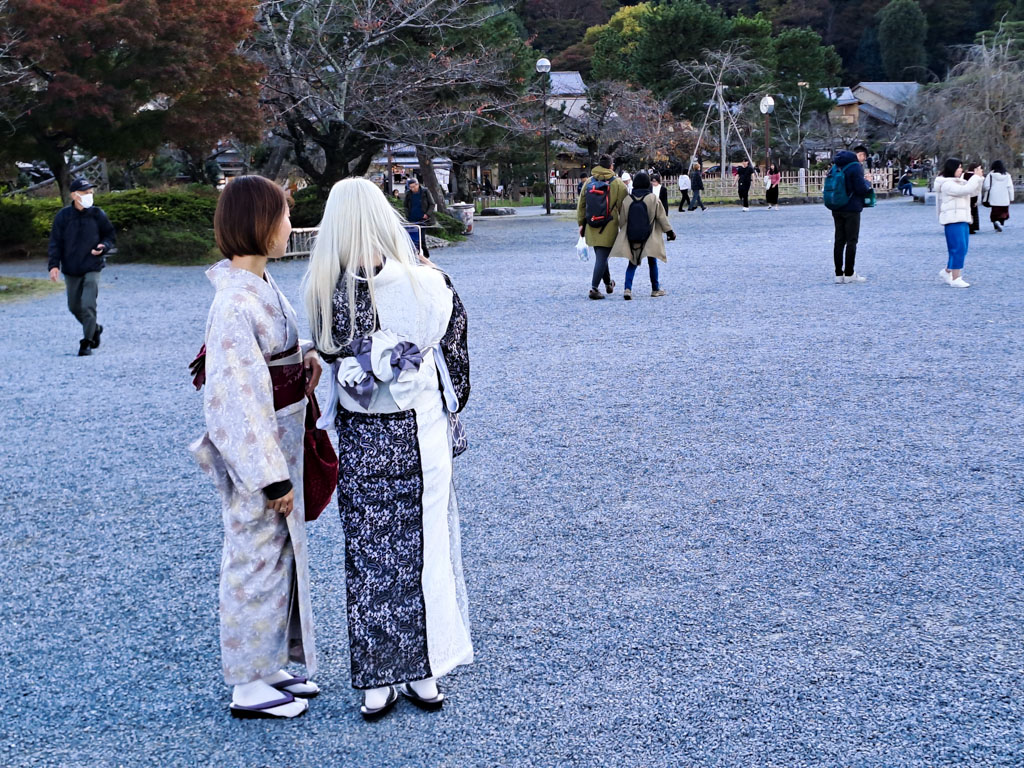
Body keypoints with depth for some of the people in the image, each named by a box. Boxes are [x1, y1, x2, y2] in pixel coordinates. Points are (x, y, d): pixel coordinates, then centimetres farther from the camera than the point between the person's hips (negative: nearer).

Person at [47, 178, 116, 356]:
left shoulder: (97, 214, -3)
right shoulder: (63, 216, -3)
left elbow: (109, 235, 8)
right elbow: (55, 242, -2)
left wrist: (103, 247, -13)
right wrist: (54, 265, -11)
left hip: (92, 268, -2)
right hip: (70, 270, 2)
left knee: (88, 306, -14)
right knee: (74, 307, 13)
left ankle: (87, 343, -5)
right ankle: (95, 329, 37)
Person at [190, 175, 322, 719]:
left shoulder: (260, 286, 5)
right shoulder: (235, 302, -24)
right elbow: (240, 398, -24)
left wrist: (307, 354, -1)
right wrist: (272, 477, -22)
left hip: (281, 441, 9)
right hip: (257, 451, -9)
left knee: (280, 551, 18)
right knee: (257, 558, 3)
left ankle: (270, 665, 33)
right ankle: (248, 687, 18)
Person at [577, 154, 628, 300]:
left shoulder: (589, 182, 6)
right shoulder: (617, 183, -6)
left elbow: (581, 205, 8)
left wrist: (581, 223, 15)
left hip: (592, 227, 5)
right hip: (609, 227, -5)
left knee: (600, 256, 19)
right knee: (602, 257, -3)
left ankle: (608, 283, 36)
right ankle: (594, 288, -11)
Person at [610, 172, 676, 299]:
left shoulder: (627, 199, -3)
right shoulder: (653, 198, -7)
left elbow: (622, 220, 4)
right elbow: (662, 217, -2)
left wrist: (624, 234, 19)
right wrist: (669, 231, 8)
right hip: (649, 239, -1)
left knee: (632, 263, 9)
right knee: (652, 262, 14)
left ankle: (628, 288, -10)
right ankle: (655, 289, 21)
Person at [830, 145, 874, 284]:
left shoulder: (837, 166, 10)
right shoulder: (856, 167, -14)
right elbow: (861, 189, -18)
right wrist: (868, 183, 4)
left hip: (837, 209, 7)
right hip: (851, 209, -7)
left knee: (839, 240, 8)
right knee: (851, 241, 0)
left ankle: (839, 274, 8)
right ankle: (849, 274, 1)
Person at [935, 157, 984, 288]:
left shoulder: (959, 182, 20)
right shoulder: (947, 184, -11)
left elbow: (974, 192, 20)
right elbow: (965, 190, -22)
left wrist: (979, 178, 8)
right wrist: (976, 177, -13)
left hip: (963, 220, 10)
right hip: (953, 220, -10)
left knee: (962, 250, 13)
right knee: (959, 249, -12)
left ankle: (947, 272, 27)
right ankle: (955, 279, -9)